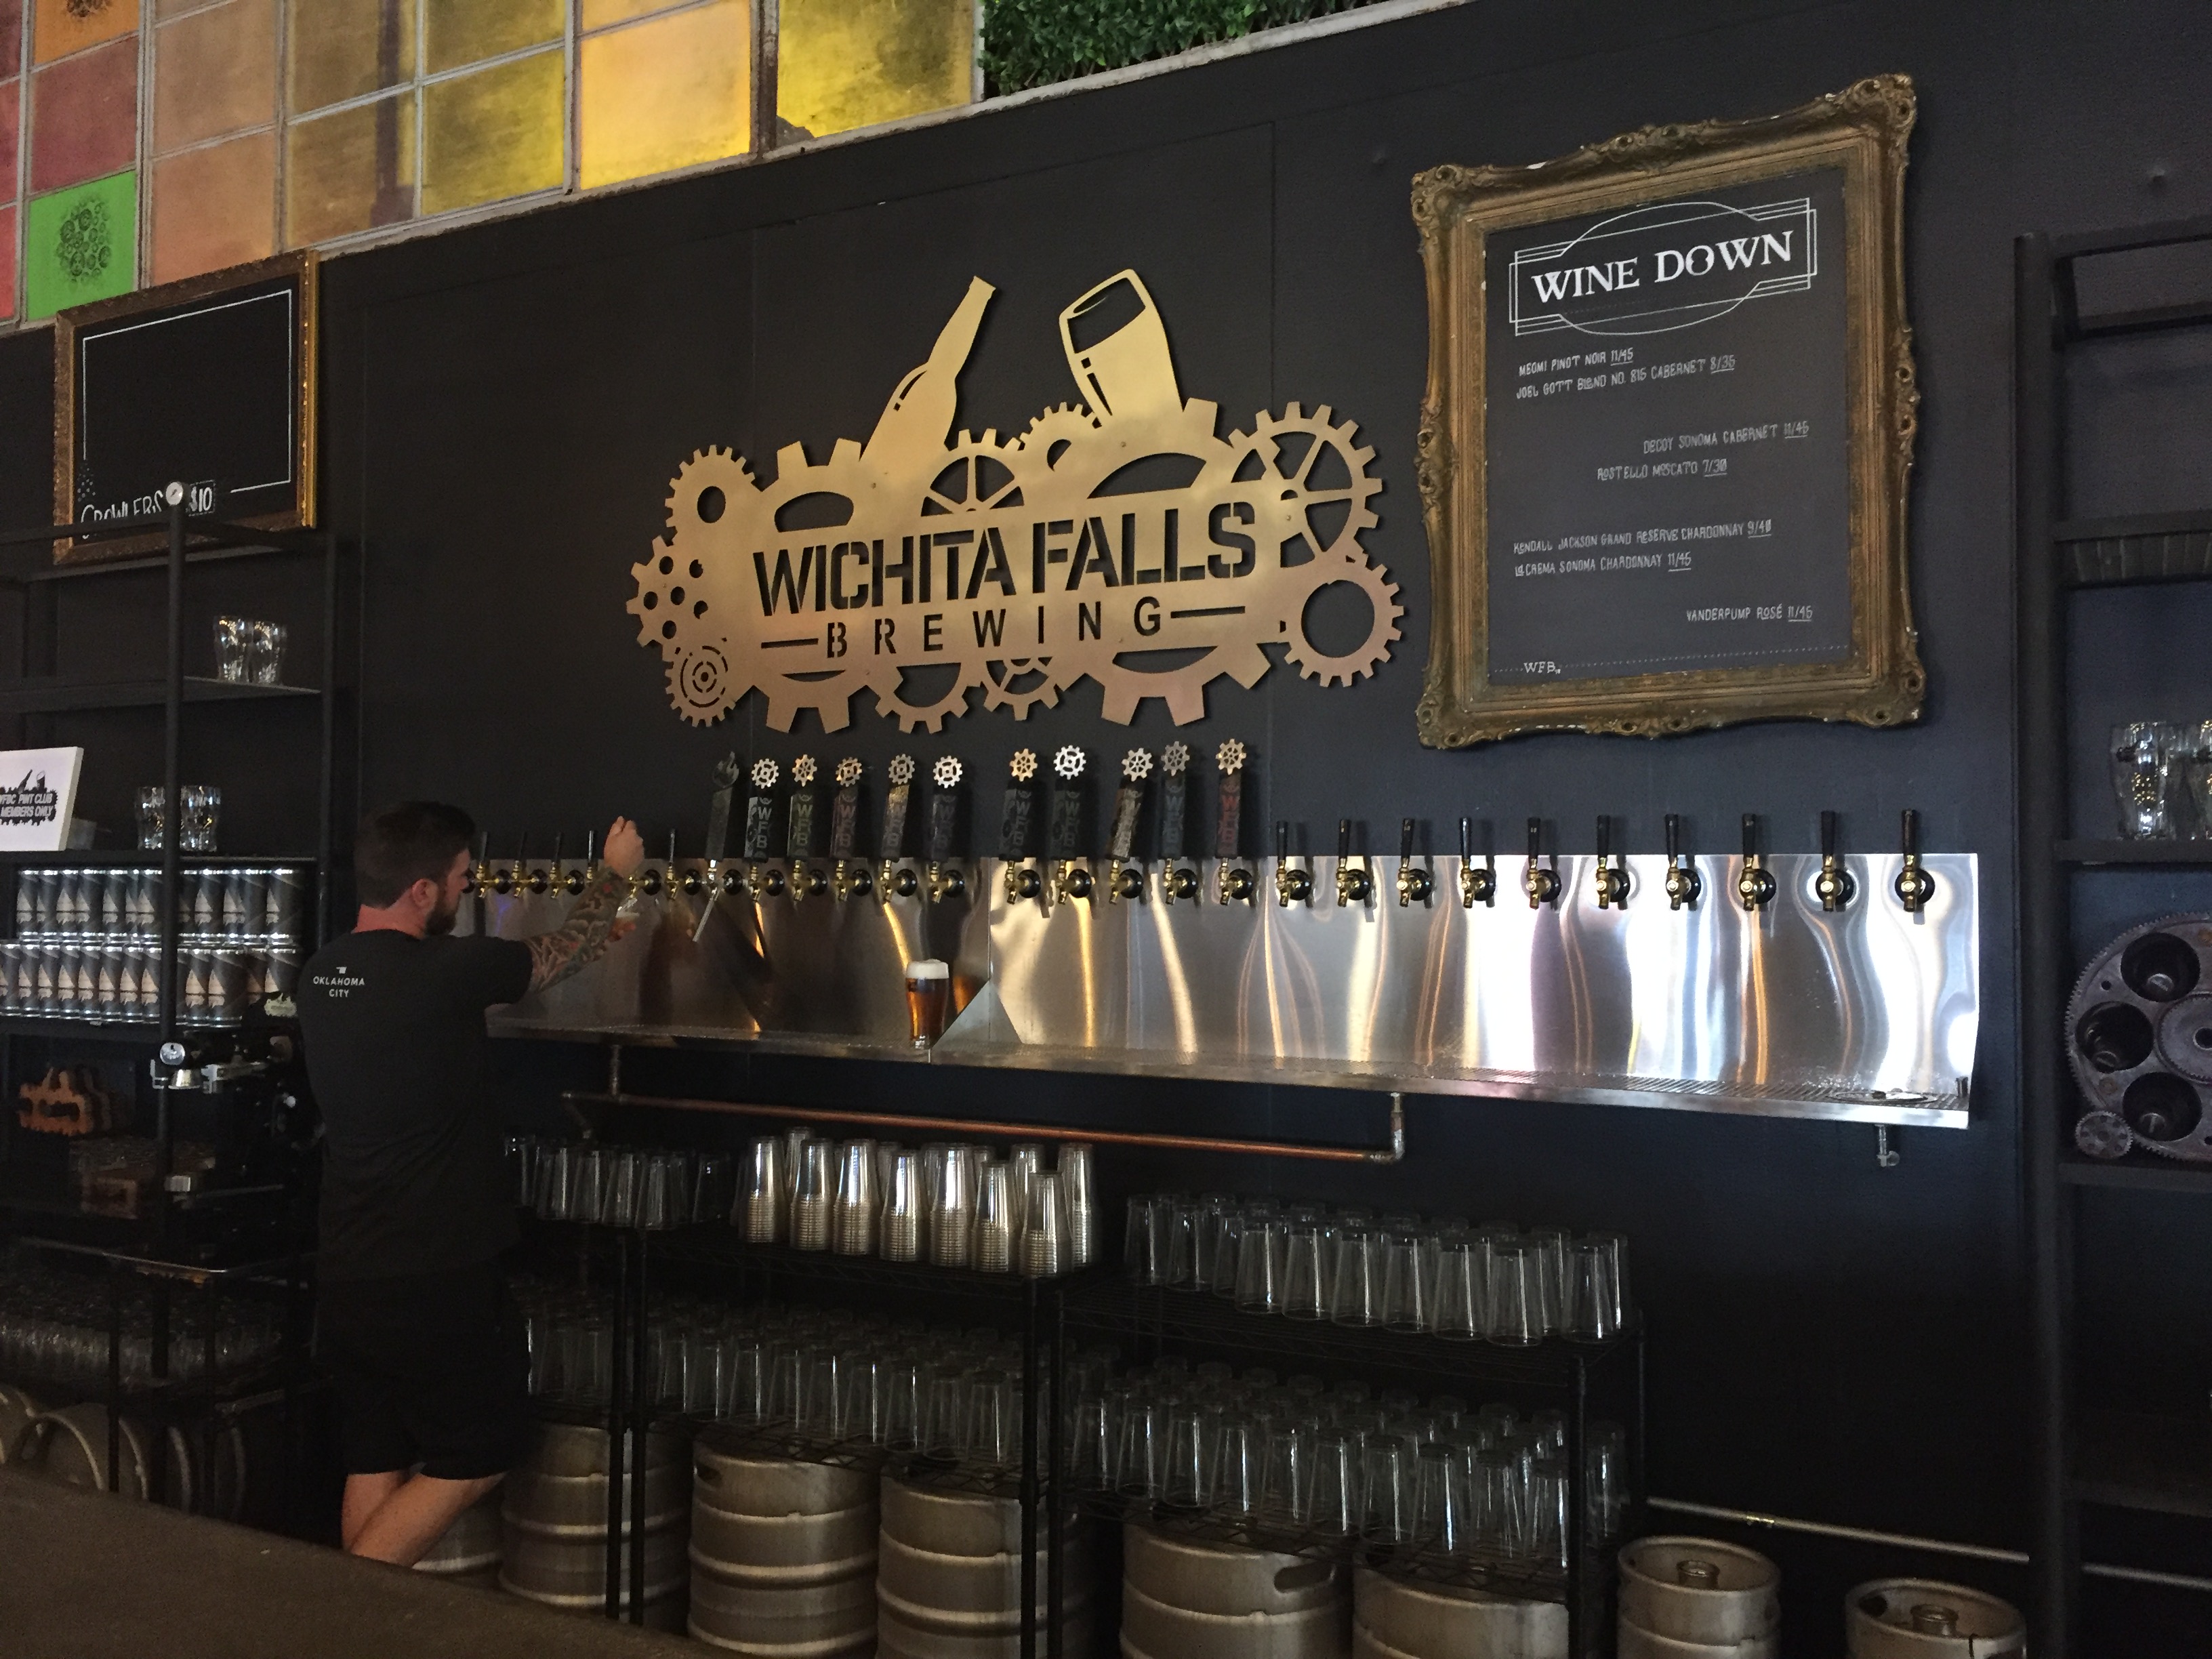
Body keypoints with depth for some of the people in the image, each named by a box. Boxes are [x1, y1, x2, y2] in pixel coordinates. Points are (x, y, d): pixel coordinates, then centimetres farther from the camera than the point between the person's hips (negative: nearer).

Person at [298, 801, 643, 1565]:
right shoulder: (440, 974, -19)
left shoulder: (322, 977, 5)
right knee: (480, 1453, 9)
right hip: (437, 1280, -7)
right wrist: (614, 872, 17)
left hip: (348, 1275, 8)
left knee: (376, 1463, 16)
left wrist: (591, 941, 25)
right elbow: (554, 957, -1)